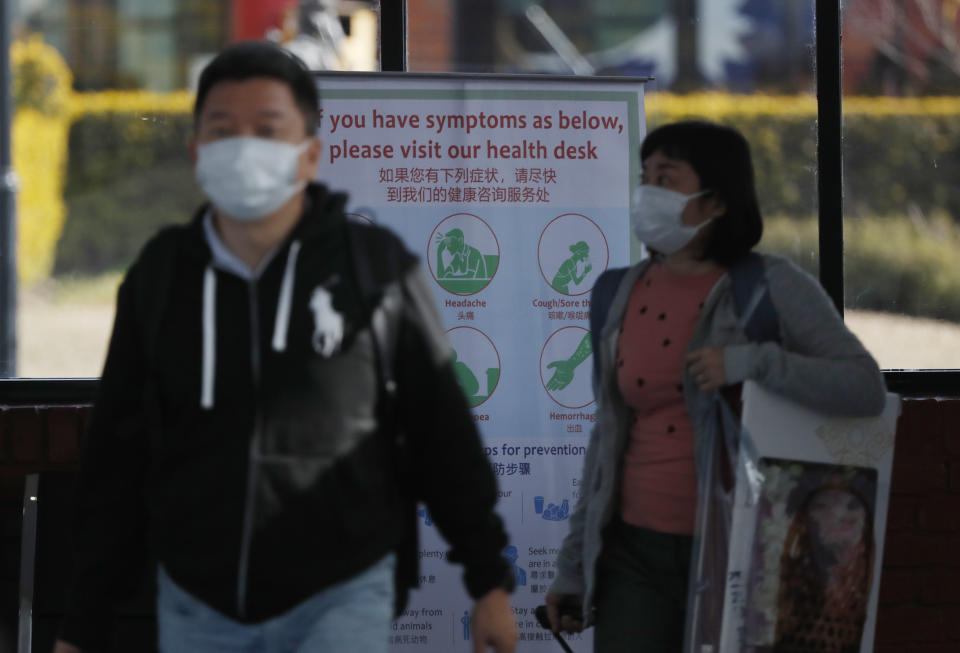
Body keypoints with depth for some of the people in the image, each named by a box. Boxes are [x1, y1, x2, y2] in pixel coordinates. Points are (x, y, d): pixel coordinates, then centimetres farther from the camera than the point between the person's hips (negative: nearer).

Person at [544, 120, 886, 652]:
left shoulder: (772, 288, -6)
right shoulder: (624, 296, 7)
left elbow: (867, 389, -16)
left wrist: (752, 362, -27)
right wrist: (574, 565, 13)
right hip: (637, 553, 4)